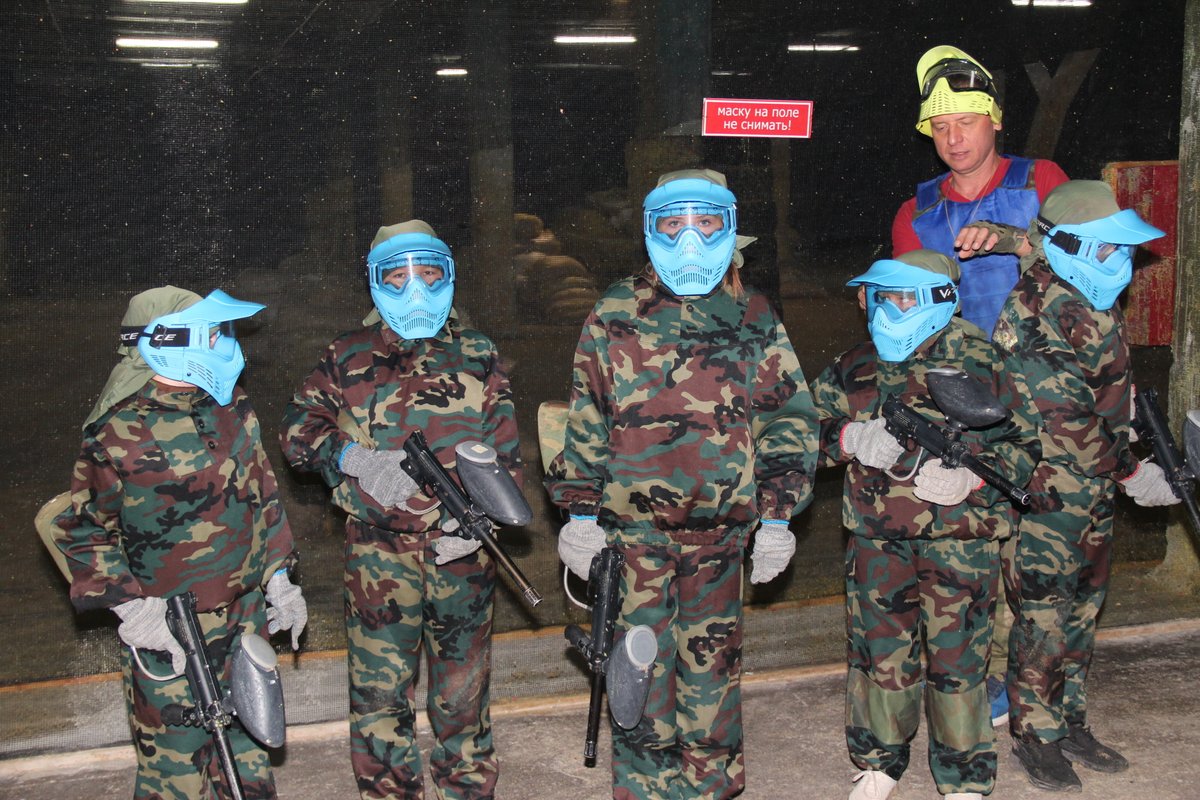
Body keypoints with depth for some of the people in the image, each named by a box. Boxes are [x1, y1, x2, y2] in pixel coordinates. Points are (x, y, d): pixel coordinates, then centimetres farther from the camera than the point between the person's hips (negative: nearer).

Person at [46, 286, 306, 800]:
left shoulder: (233, 410, 6)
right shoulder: (118, 431, -13)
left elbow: (263, 495, 16)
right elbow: (81, 529, -7)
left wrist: (278, 578, 13)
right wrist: (130, 607, -16)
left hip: (245, 621, 6)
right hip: (167, 636, -6)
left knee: (246, 749, 17)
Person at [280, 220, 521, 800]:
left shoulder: (478, 355, 8)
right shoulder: (349, 357, 7)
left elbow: (505, 453, 7)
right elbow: (297, 430, 7)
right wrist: (353, 458, -11)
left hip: (461, 551, 1)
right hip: (379, 552, 0)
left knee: (463, 696, 10)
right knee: (379, 693, 1)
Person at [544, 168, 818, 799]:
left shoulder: (753, 318, 7)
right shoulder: (616, 313, 4)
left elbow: (790, 421, 9)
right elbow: (586, 420, 6)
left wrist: (777, 516, 4)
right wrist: (580, 512, 2)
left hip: (722, 528, 1)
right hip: (633, 525, -1)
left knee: (713, 661, 11)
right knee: (642, 665, 1)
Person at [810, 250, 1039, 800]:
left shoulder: (979, 361, -2)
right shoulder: (855, 368, 8)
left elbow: (1020, 443, 0)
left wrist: (968, 478, -18)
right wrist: (851, 439, -8)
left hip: (960, 542, -2)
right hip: (879, 542, 3)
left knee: (957, 661, 2)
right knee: (880, 654, 8)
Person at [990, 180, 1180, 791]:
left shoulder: (1095, 300, 10)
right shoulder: (1036, 312, -19)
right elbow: (1066, 415, -22)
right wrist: (1130, 472, -16)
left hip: (1094, 488, 9)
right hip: (1048, 490, -9)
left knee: (1082, 610, 15)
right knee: (1044, 616, -1)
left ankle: (1070, 723, 27)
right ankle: (1035, 735, 13)